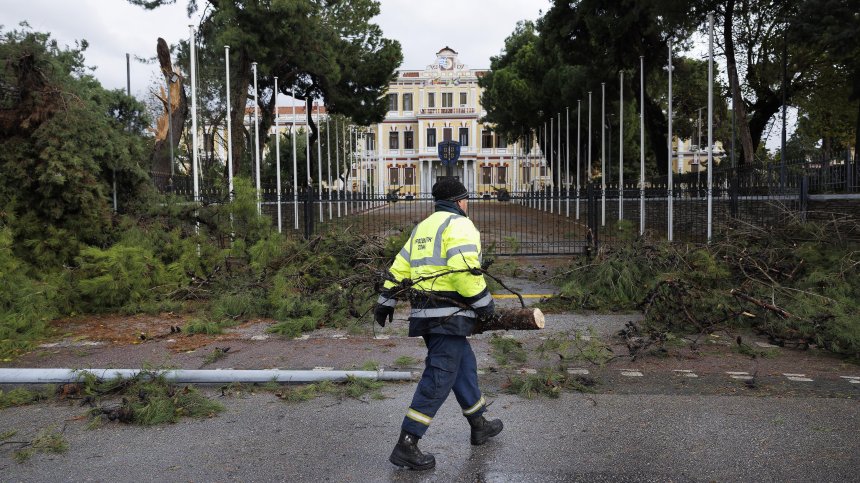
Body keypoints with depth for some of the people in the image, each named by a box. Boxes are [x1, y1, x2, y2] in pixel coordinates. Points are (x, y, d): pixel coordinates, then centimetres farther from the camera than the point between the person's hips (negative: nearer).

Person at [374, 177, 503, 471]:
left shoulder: (423, 227, 20)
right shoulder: (459, 225, -7)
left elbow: (401, 265, 19)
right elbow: (465, 269, -20)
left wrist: (386, 301, 23)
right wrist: (484, 303, -11)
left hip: (424, 313, 9)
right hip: (449, 314, -9)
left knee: (464, 365, 21)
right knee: (439, 379, -6)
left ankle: (479, 426, 34)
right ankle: (406, 446, -5)